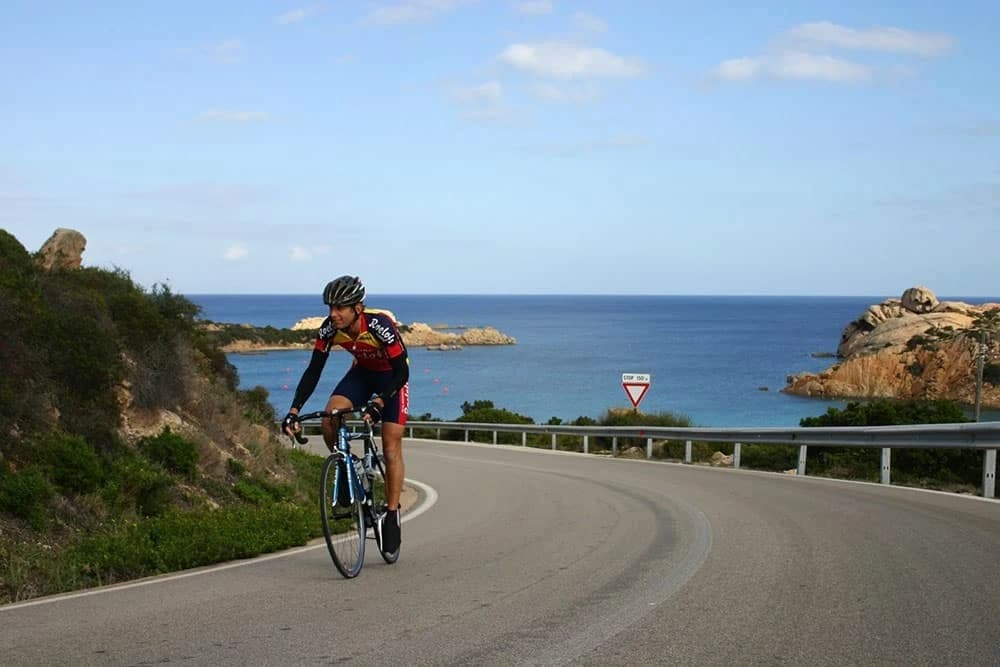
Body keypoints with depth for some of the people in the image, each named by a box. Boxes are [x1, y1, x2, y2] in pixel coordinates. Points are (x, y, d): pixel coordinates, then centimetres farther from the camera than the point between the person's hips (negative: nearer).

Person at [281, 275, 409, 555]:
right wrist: (294, 411, -28)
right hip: (362, 372, 4)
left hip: (392, 376, -4)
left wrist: (378, 402, -47)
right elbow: (313, 371, -17)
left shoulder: (380, 325, -36)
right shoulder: (330, 329, -23)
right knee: (329, 421, -20)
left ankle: (392, 515, -1)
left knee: (391, 446, -9)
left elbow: (402, 371, -33)